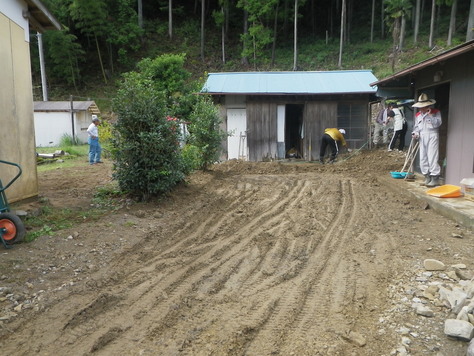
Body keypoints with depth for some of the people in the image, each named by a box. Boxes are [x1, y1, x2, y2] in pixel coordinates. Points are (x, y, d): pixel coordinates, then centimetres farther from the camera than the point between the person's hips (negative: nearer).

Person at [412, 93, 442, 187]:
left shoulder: (436, 112, 1)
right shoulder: (418, 115, 15)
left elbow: (438, 123, -10)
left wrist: (430, 115, -17)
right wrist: (415, 133, -1)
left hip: (432, 136, -5)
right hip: (422, 137, 5)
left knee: (432, 158, -11)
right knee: (423, 158, 6)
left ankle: (435, 178, -6)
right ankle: (427, 177, 15)